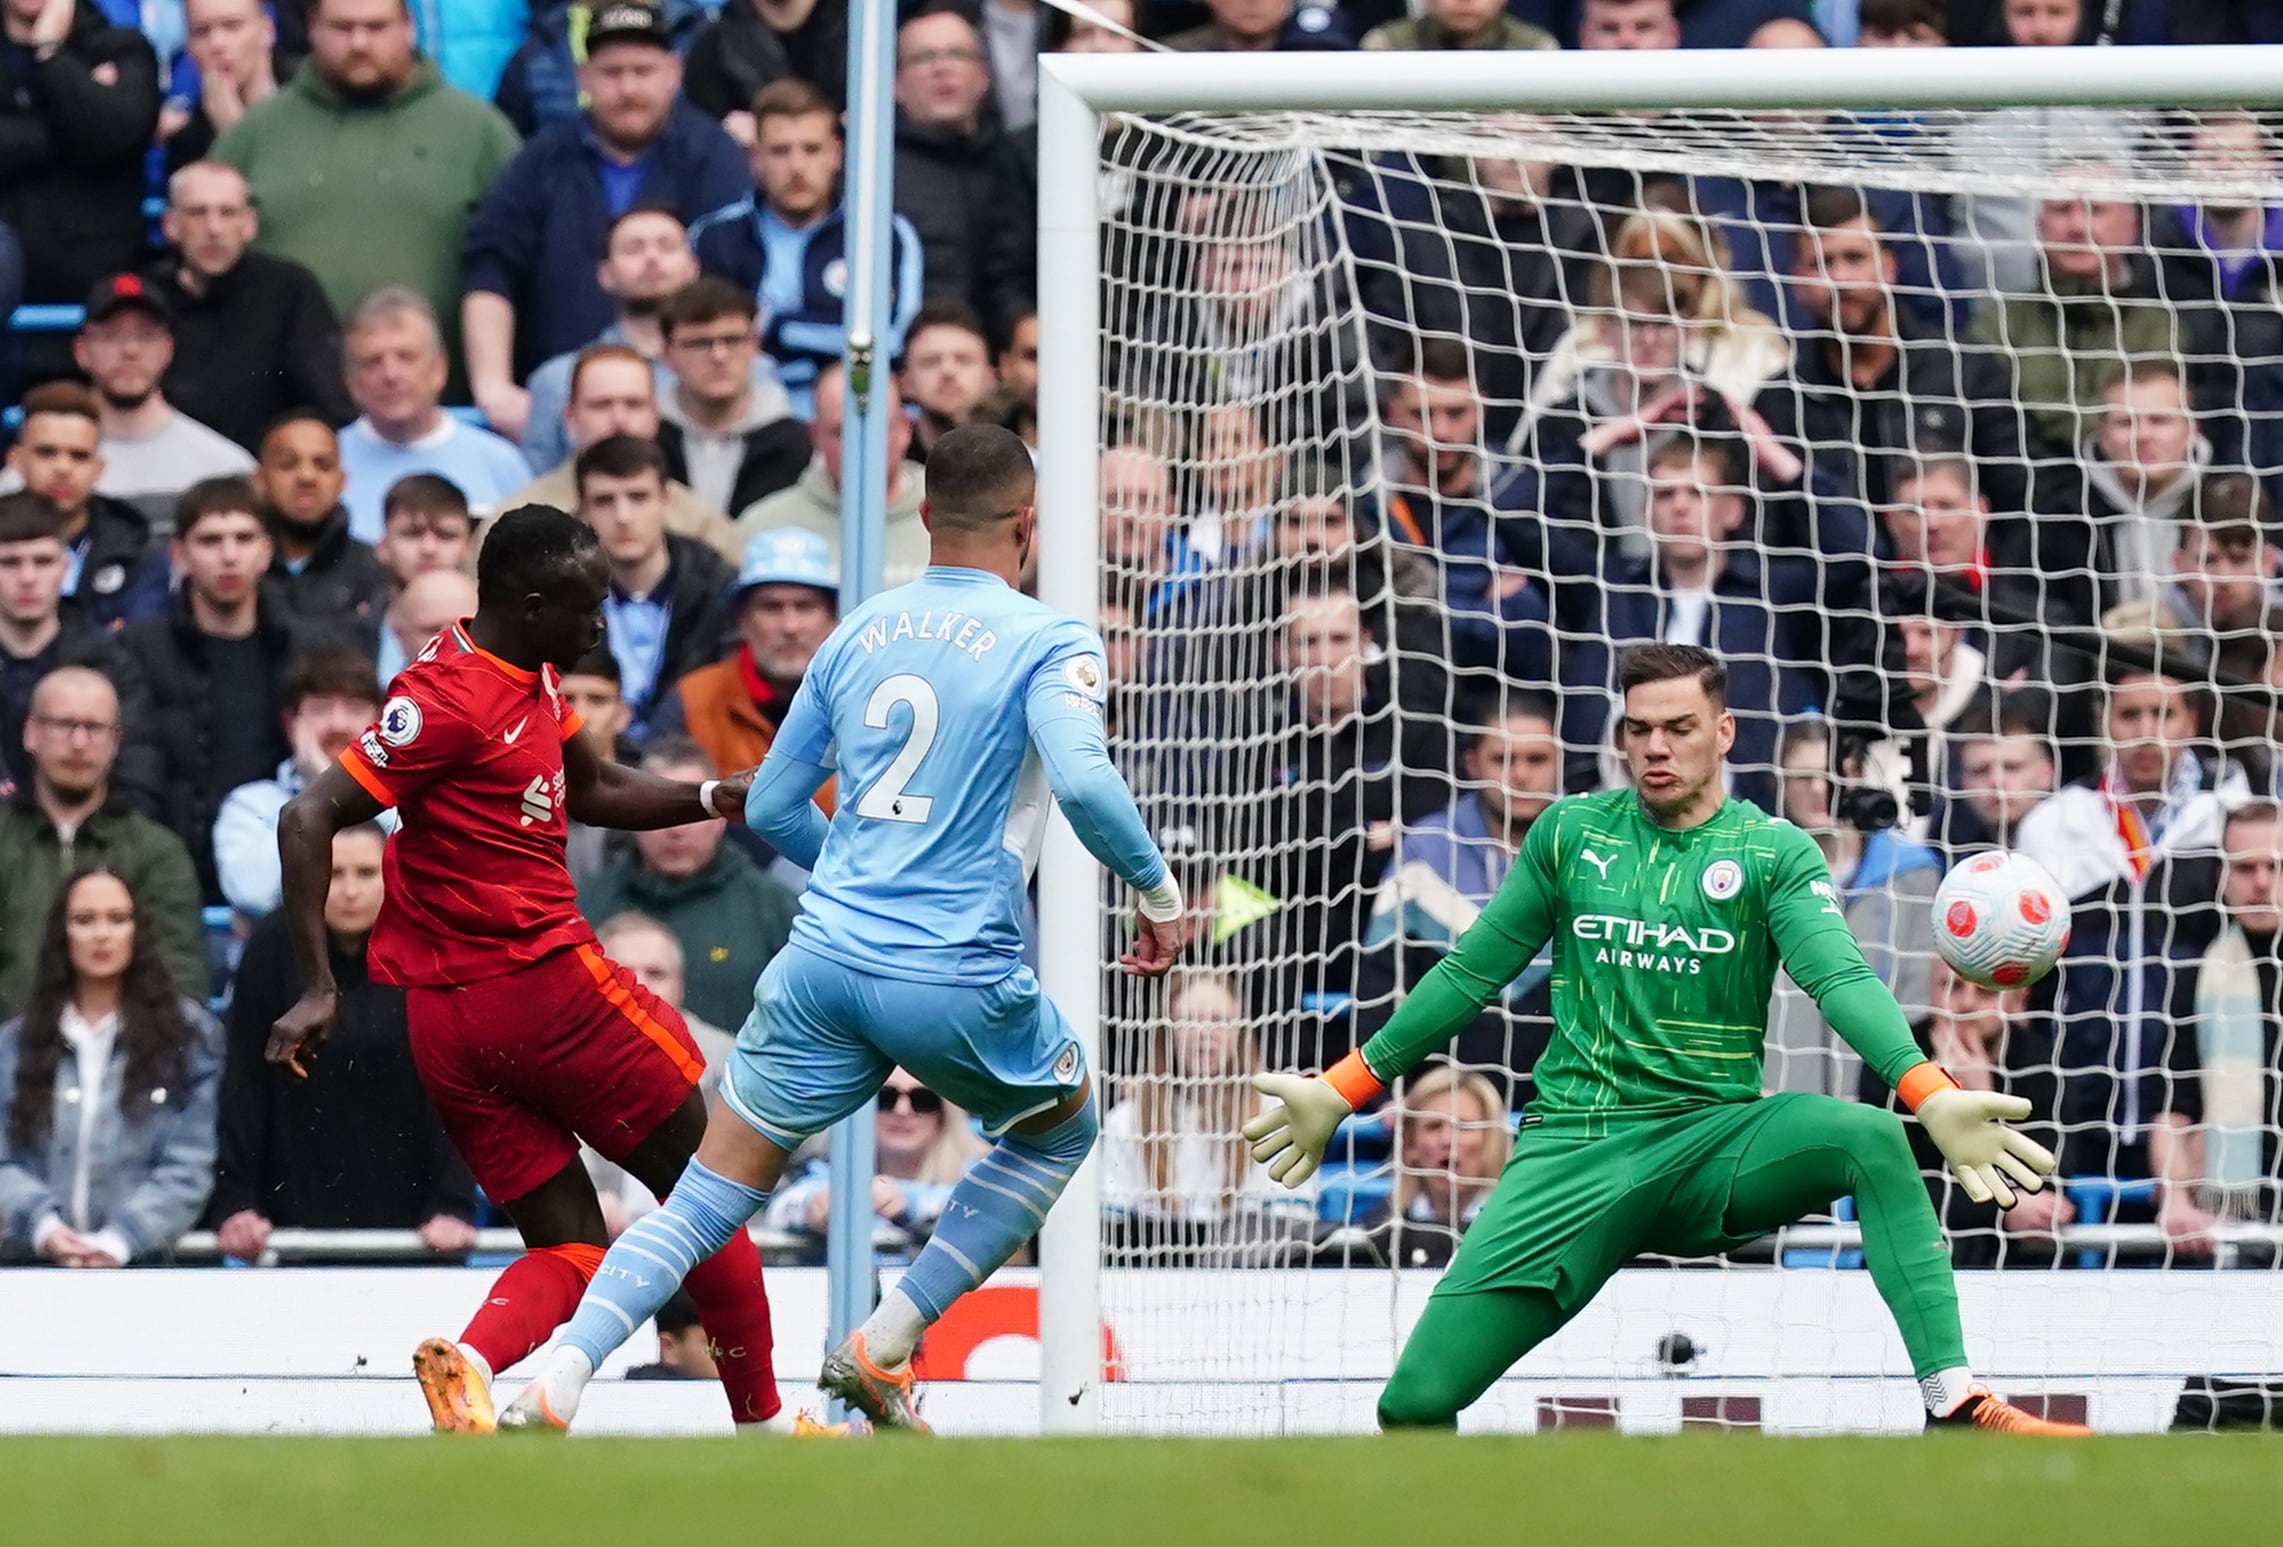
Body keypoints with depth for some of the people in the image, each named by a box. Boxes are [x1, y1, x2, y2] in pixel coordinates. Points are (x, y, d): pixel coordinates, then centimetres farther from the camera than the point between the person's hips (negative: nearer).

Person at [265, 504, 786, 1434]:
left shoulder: (531, 680, 13)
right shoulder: (452, 700, -15)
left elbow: (594, 792, 29)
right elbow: (308, 820, -18)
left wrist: (715, 798, 13)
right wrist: (318, 988, -21)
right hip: (546, 981, -9)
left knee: (569, 1250, 5)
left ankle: (469, 1360, -23)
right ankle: (760, 1419, 13)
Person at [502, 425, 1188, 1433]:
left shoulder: (860, 632, 13)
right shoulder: (1047, 641, -2)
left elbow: (769, 809, 19)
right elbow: (1084, 782, -20)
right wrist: (1159, 893, -5)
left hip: (824, 964, 4)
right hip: (959, 978, -4)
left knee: (707, 1200, 8)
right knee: (1062, 1125, 26)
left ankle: (548, 1395, -10)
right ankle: (881, 1351, 16)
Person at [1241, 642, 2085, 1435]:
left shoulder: (1774, 852, 3)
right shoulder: (1571, 833, 9)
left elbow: (1840, 976, -12)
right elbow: (1471, 974, 17)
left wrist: (1929, 1094, -30)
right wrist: (1342, 1091, 18)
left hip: (1712, 1145, -1)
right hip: (1570, 1155, 2)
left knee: (1869, 1137, -34)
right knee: (1415, 1401, -15)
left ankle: (1953, 1402, -37)